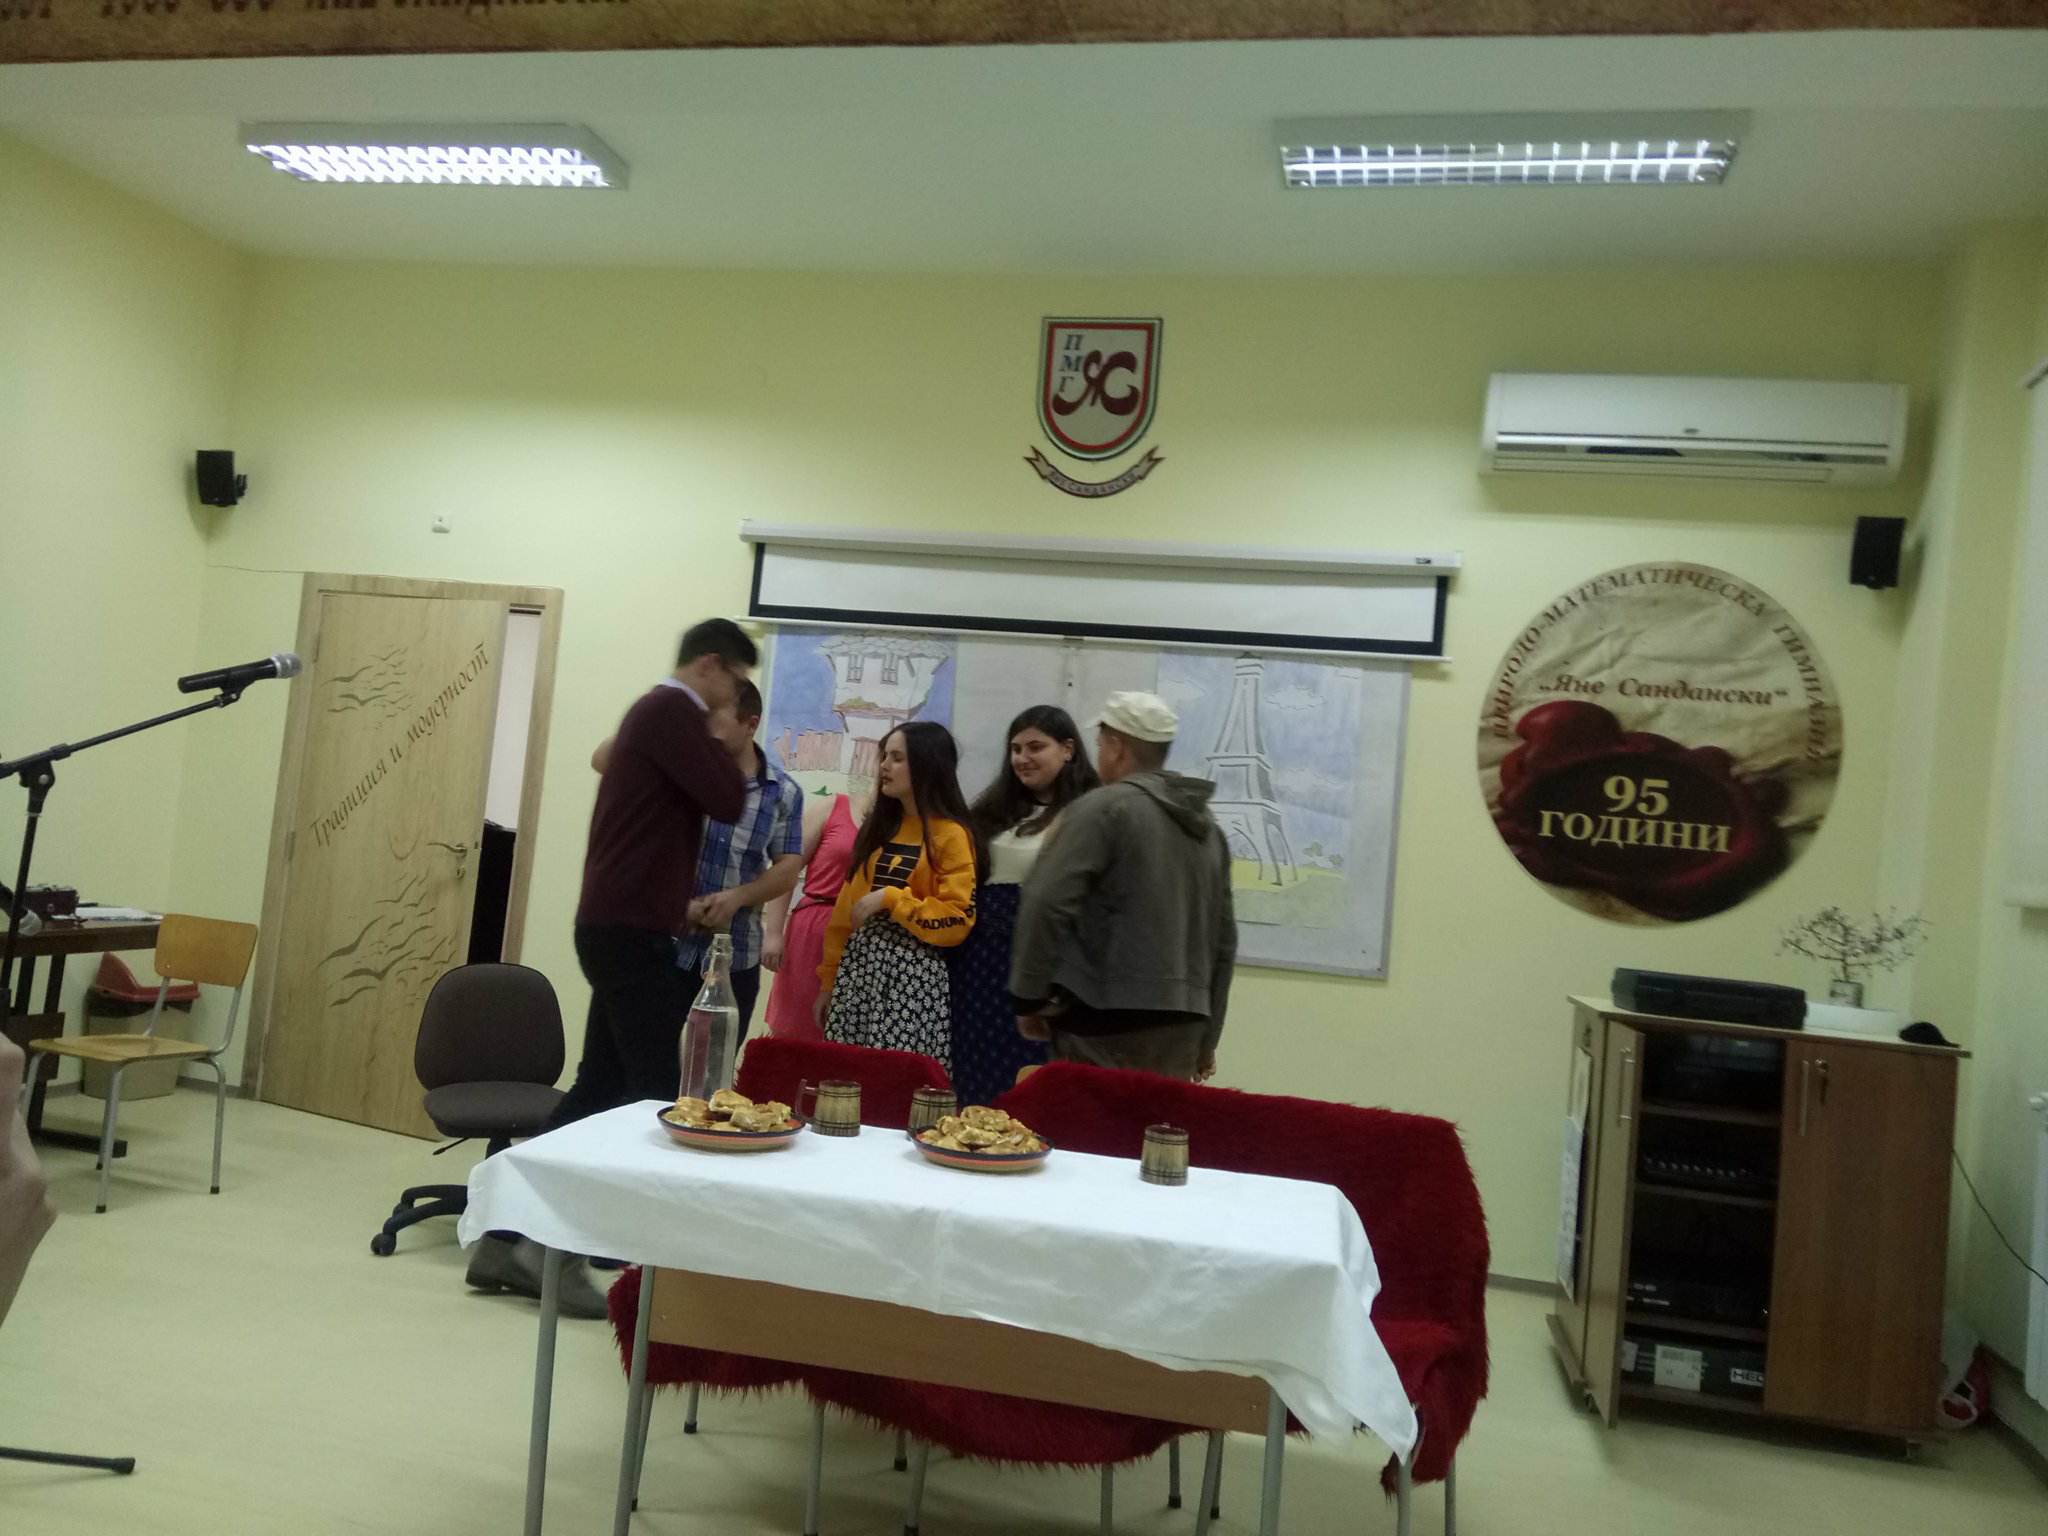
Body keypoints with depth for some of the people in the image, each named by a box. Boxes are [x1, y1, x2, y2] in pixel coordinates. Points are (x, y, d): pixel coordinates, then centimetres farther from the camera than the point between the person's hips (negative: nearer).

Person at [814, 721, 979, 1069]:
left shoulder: (952, 835, -7)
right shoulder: (880, 825, 13)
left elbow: (956, 922, -13)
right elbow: (847, 907, 14)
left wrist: (891, 899, -18)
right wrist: (829, 979, 12)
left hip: (912, 974, -6)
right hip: (858, 966, 6)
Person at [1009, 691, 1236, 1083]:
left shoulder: (1103, 808, -7)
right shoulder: (1208, 827, 15)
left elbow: (1046, 904, -17)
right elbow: (1224, 939, 19)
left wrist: (1028, 997, -7)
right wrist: (1206, 1038, 25)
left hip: (1111, 1020, -7)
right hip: (1183, 1024, 7)